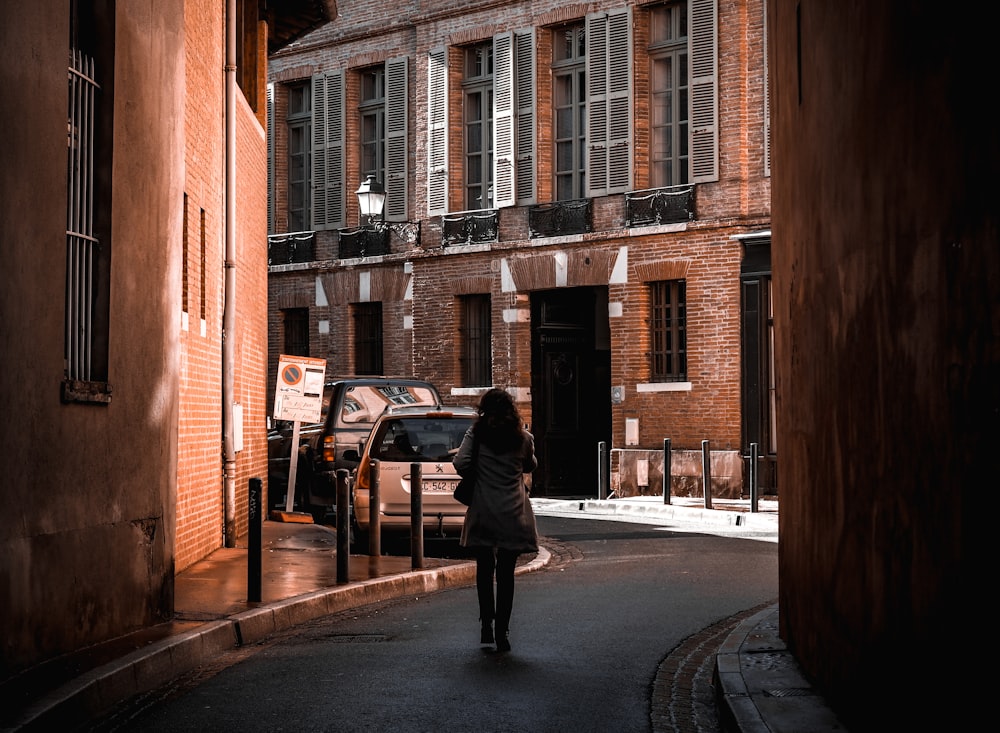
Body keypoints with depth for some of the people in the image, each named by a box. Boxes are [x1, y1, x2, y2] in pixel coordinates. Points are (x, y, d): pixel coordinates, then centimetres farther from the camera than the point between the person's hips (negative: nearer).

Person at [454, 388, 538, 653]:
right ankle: (502, 631, 2)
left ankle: (486, 624, 14)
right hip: (513, 514, 1)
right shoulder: (523, 438, 3)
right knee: (506, 572, 4)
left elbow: (461, 464, -11)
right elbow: (531, 466, 19)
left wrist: (478, 474, 8)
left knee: (484, 568, 15)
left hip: (483, 512, -1)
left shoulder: (476, 433, -2)